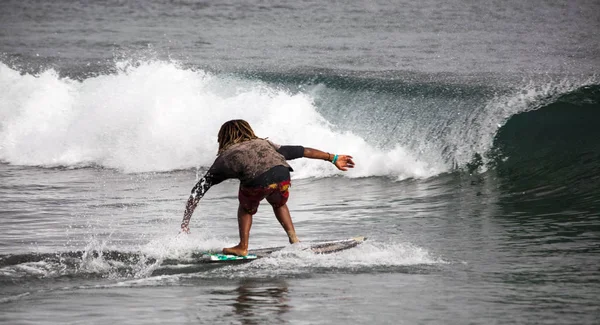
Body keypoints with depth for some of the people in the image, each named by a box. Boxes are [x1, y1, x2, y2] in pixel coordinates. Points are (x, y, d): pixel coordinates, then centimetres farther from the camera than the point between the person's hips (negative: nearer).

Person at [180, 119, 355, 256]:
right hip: (281, 174, 3)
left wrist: (185, 223, 36)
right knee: (279, 204, 35)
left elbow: (198, 190, 30)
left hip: (256, 182, -3)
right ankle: (293, 239, 24)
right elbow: (301, 151, 38)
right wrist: (333, 158, 44)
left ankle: (243, 247, 27)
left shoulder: (225, 157, 30)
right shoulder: (264, 143, 38)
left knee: (246, 209, 31)